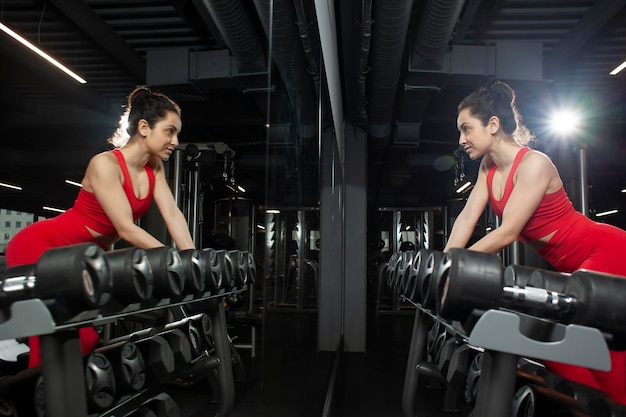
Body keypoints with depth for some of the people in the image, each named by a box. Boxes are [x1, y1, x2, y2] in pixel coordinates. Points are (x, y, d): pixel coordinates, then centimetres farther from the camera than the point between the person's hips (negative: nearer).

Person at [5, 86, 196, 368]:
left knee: (88, 335, 4)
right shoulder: (105, 164, -26)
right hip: (40, 246, -8)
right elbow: (126, 229, -32)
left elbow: (173, 215, -11)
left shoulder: (155, 169, -3)